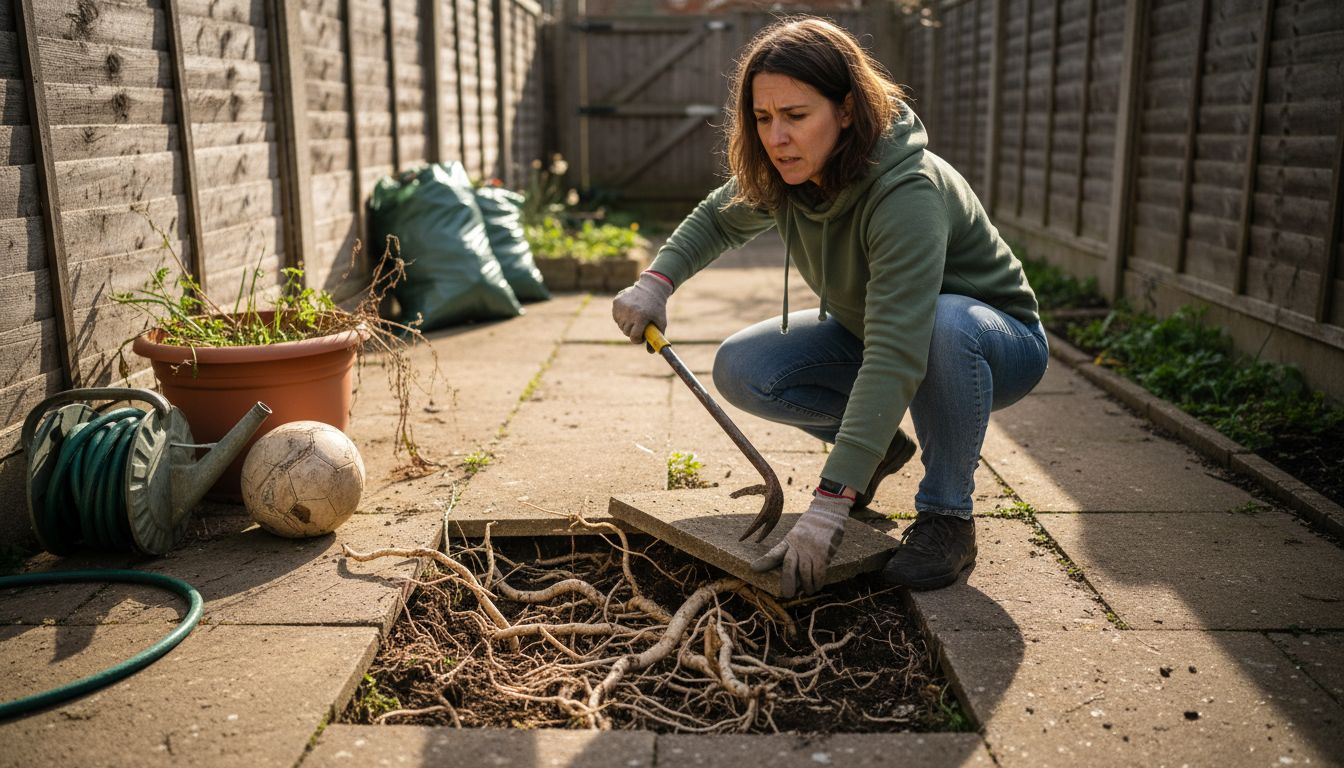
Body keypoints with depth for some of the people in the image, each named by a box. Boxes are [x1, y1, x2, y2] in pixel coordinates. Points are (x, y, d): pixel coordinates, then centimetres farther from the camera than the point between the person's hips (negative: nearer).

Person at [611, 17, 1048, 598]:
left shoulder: (906, 193, -36)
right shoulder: (781, 174, -14)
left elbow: (896, 359, -45)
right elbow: (717, 220, 9)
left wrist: (828, 505, -48)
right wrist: (657, 279, -11)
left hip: (995, 341, -6)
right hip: (865, 334, 6)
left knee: (946, 323, -41)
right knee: (740, 369, -15)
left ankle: (947, 516, -19)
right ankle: (878, 447, 8)